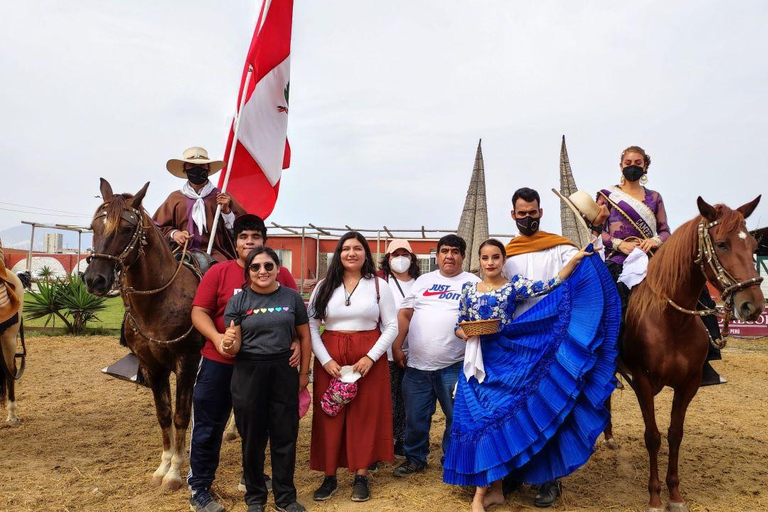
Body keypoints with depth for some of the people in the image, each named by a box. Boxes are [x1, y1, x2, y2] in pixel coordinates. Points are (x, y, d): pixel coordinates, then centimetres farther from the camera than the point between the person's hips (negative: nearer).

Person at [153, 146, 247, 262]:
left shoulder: (222, 197, 11)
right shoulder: (175, 198, 14)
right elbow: (158, 226, 19)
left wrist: (226, 211, -7)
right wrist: (173, 234, 0)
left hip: (215, 253, -1)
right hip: (184, 253, 1)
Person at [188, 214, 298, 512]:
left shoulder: (281, 275, 0)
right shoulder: (218, 272, -5)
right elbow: (199, 311, -6)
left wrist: (297, 342, -16)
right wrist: (217, 337, -24)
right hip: (220, 363, -2)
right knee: (208, 427, 9)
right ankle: (199, 488, 27)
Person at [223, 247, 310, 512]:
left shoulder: (292, 297, 0)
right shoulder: (237, 302, -2)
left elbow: (304, 337, 7)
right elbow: (234, 349, -3)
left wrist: (304, 372, 4)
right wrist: (229, 343, -26)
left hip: (284, 372, 1)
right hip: (249, 374, -1)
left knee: (285, 437, 9)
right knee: (252, 439, 10)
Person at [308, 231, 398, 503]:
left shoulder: (379, 285, 2)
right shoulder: (324, 286, 5)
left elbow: (391, 326, 0)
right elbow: (311, 326, 2)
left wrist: (371, 357, -12)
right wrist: (325, 360, -10)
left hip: (369, 358, -1)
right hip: (330, 359, 1)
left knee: (366, 415, 4)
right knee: (329, 415, 5)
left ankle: (361, 475, 18)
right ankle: (330, 476, 19)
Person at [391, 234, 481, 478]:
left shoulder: (473, 283, 4)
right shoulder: (423, 281, 11)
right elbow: (405, 314, 10)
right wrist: (396, 347, 4)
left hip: (454, 366, -2)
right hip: (416, 365, 3)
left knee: (457, 417, 6)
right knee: (415, 417, 12)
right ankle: (415, 458, 31)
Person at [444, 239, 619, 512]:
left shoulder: (514, 285, 1)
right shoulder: (469, 289, 9)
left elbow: (549, 286, -10)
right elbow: (459, 324, 13)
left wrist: (575, 259, -17)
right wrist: (463, 332, -9)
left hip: (505, 360, -2)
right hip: (478, 362, 3)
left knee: (496, 414, -2)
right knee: (478, 417, 2)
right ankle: (493, 489, 17)